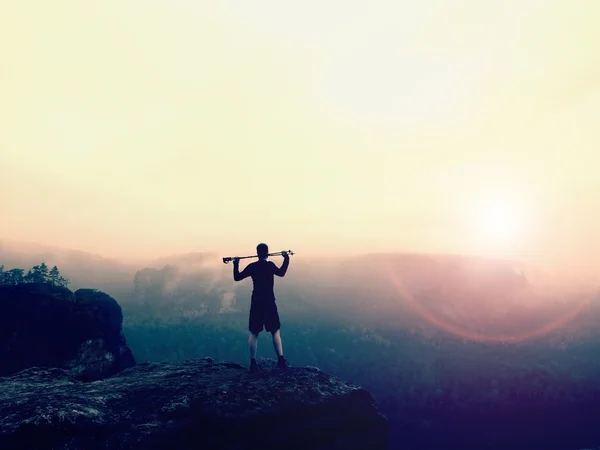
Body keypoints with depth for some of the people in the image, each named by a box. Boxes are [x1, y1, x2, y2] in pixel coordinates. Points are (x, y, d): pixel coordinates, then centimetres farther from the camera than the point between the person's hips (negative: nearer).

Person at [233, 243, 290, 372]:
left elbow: (237, 277, 5)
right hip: (269, 303, -1)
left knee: (254, 334, 8)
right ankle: (281, 360, 1)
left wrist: (236, 264, 18)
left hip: (256, 303, 2)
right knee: (275, 332, 8)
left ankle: (253, 363, 7)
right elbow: (281, 273, 12)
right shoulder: (270, 265, -7)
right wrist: (286, 259, 23)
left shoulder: (252, 266, -3)